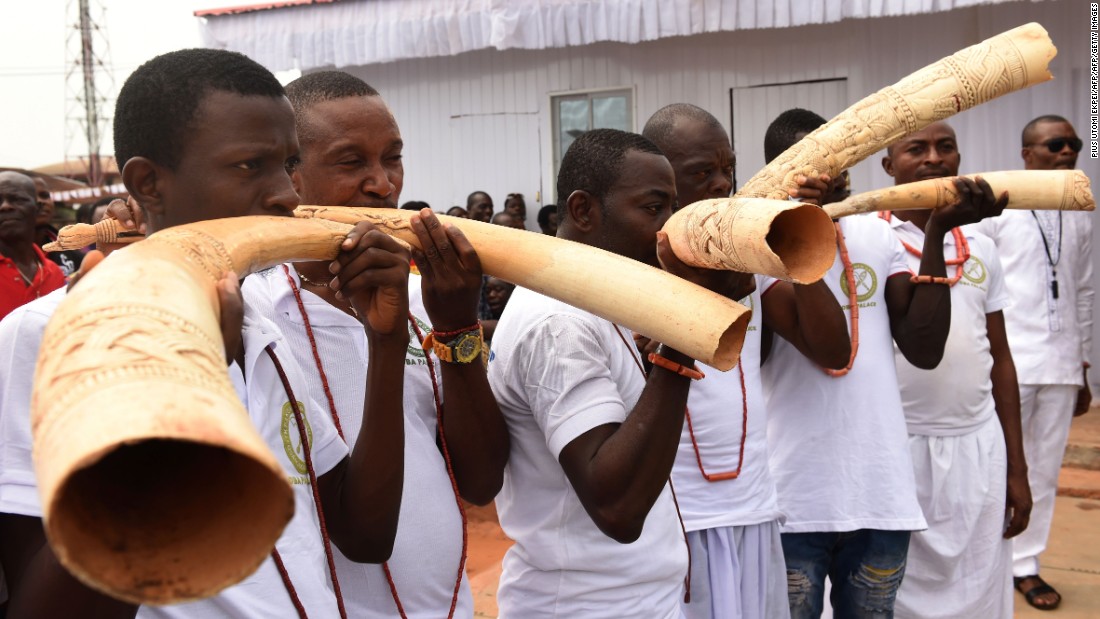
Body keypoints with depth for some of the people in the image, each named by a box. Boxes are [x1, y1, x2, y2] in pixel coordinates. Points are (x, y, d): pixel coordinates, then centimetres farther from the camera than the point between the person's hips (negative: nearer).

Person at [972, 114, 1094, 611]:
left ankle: (1025, 565, 21)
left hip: (1061, 365, 5)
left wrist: (1083, 367, 14)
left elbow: (1084, 295, 15)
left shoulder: (1079, 219, 11)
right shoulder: (994, 210, -3)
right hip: (1006, 363, -4)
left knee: (1044, 472, 9)